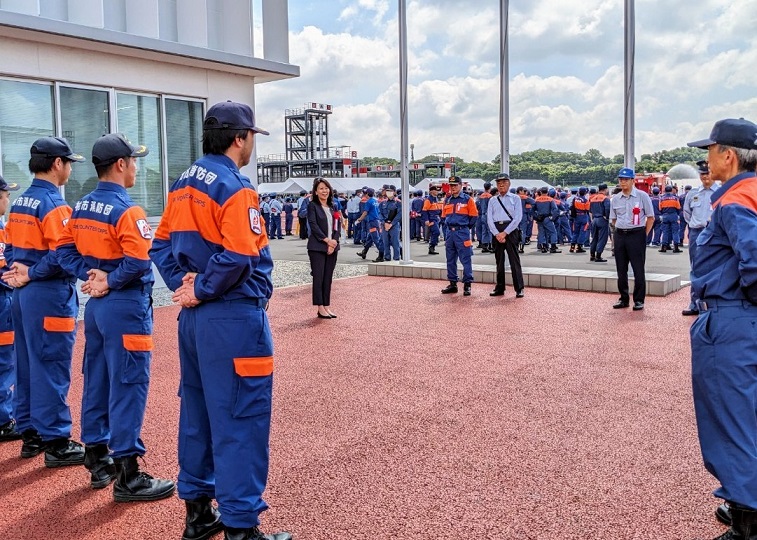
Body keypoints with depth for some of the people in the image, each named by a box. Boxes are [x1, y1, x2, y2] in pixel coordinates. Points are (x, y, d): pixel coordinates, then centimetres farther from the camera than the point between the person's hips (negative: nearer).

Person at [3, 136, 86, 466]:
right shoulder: (54, 204, -14)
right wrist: (30, 275, -12)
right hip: (50, 296, -9)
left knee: (27, 366, 15)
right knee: (51, 369, -3)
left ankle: (30, 434, 26)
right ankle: (56, 443, 5)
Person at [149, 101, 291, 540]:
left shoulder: (183, 184, 13)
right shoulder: (235, 187, -14)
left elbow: (162, 244, 15)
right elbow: (237, 257, -24)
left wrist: (182, 284, 3)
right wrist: (201, 291, -12)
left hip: (194, 318, 10)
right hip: (234, 320, -9)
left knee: (198, 412, 17)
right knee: (241, 420, -1)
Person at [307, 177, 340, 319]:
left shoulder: (333, 207, 14)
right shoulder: (312, 206, -1)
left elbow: (338, 225, 8)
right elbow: (313, 224, -11)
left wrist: (334, 240, -7)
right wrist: (326, 239, -15)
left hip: (332, 246, 5)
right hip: (317, 247, -5)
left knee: (328, 278, 7)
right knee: (318, 277, -4)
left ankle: (327, 306, 13)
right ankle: (320, 308, 1)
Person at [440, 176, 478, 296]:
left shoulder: (468, 199, -4)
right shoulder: (447, 200, 11)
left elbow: (474, 216, -2)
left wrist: (465, 226, 1)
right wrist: (450, 224, 11)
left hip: (462, 232, -6)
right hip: (449, 232, 6)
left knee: (466, 259, -5)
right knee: (450, 260, 10)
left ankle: (467, 285, 0)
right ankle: (453, 284, 19)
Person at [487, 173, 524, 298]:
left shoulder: (515, 198, 6)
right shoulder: (492, 200, 14)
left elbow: (518, 217, -4)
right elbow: (489, 219, 6)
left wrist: (505, 233, -11)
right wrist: (497, 234, -9)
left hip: (511, 230, -3)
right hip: (496, 231, 3)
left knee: (514, 260, -7)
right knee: (499, 261, 8)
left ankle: (519, 288, -4)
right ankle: (499, 288, 14)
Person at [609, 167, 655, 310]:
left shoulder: (642, 196, -3)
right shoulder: (615, 199, 9)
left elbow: (650, 218, 0)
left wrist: (644, 235, -4)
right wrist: (619, 232, 8)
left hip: (636, 235, -4)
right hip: (619, 235, 4)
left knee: (638, 270, -1)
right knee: (621, 270, 9)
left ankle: (639, 300, 7)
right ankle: (623, 299, 19)